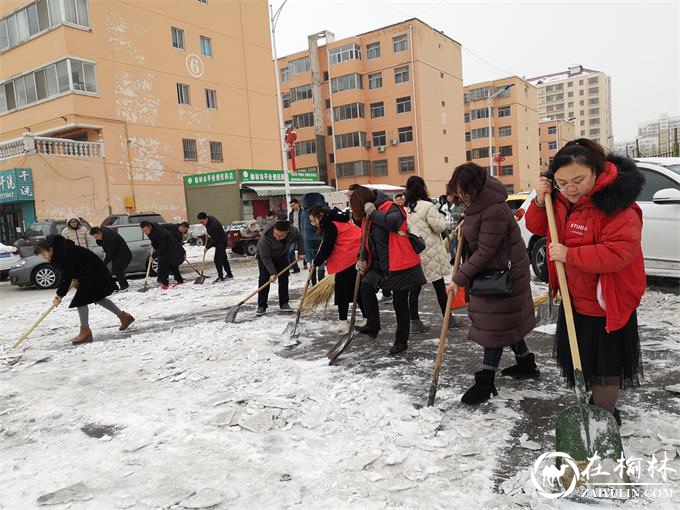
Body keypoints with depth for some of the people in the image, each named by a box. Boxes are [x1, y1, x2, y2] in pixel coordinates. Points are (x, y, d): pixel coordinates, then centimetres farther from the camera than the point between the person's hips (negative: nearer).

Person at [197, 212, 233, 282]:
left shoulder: (213, 224, -32)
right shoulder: (208, 220, -2)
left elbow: (214, 239, -28)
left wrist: (208, 247, -22)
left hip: (221, 241, -10)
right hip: (219, 241, 10)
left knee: (217, 259, -12)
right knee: (223, 258, 16)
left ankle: (220, 277, -8)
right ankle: (229, 274, 25)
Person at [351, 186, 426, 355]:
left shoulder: (389, 207, -15)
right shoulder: (368, 217, 11)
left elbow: (393, 221, -38)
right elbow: (368, 242, 17)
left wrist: (373, 213, -24)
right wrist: (363, 260, 0)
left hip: (400, 266, -9)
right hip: (380, 266, 9)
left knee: (400, 303, 1)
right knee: (366, 286, 10)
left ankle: (401, 341, 16)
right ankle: (373, 325, 24)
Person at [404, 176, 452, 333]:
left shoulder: (404, 209, 4)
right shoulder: (428, 206, -14)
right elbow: (440, 227, -10)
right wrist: (440, 216, 7)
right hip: (430, 252, -5)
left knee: (415, 287, 8)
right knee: (439, 286, 7)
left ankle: (415, 322, 10)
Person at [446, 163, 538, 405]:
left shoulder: (494, 211, -29)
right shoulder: (476, 201, 2)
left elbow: (485, 251, -27)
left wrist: (459, 279, -25)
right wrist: (465, 227, 7)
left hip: (505, 272, -10)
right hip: (488, 270, 10)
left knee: (496, 324, -2)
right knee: (507, 321, 20)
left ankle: (486, 381, 5)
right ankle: (526, 363, 37)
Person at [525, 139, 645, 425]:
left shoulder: (618, 205, -24)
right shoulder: (561, 199, 0)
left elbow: (619, 252, -32)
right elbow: (538, 228, 10)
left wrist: (569, 254, -29)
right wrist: (540, 201, -8)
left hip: (606, 303, -8)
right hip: (574, 299, 8)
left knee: (604, 364, 7)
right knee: (579, 358, 22)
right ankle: (595, 404, 44)